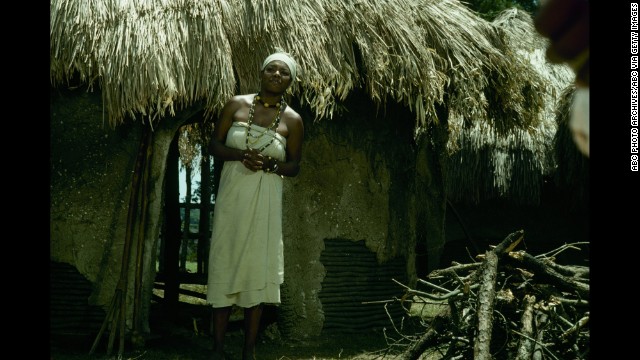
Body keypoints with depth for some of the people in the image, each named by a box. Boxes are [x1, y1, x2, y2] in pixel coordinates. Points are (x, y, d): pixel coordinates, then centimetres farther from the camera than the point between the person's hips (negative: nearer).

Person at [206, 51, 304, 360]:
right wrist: (240, 154, -15)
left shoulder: (292, 120, 2)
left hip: (265, 201, 0)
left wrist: (271, 164, -13)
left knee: (257, 267, 1)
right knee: (224, 264, 2)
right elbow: (214, 144, 5)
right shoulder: (236, 104, 3)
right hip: (231, 196, 1)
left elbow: (295, 166, 7)